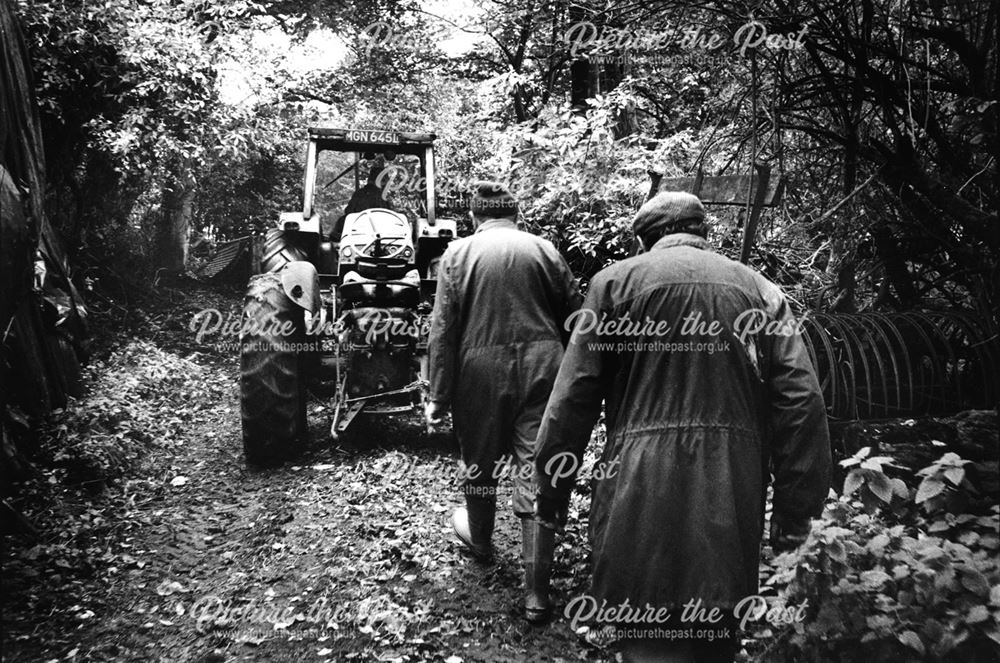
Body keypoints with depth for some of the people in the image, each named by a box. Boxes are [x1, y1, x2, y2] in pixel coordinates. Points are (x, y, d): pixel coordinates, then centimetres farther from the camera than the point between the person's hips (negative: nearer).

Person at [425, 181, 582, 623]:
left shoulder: (458, 252, 1)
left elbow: (443, 332, -5)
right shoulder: (545, 250, 5)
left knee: (481, 462, 21)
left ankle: (479, 539, 46)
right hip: (541, 368, 1)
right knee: (537, 474, 3)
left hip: (481, 372, -1)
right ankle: (536, 591, 7)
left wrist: (439, 398, -1)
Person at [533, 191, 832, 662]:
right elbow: (801, 400, 3)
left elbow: (574, 394, -3)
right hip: (734, 495, 4)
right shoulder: (760, 290, 9)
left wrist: (552, 487, 6)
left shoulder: (616, 281, 1)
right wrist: (795, 507, 7)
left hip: (642, 487, -3)